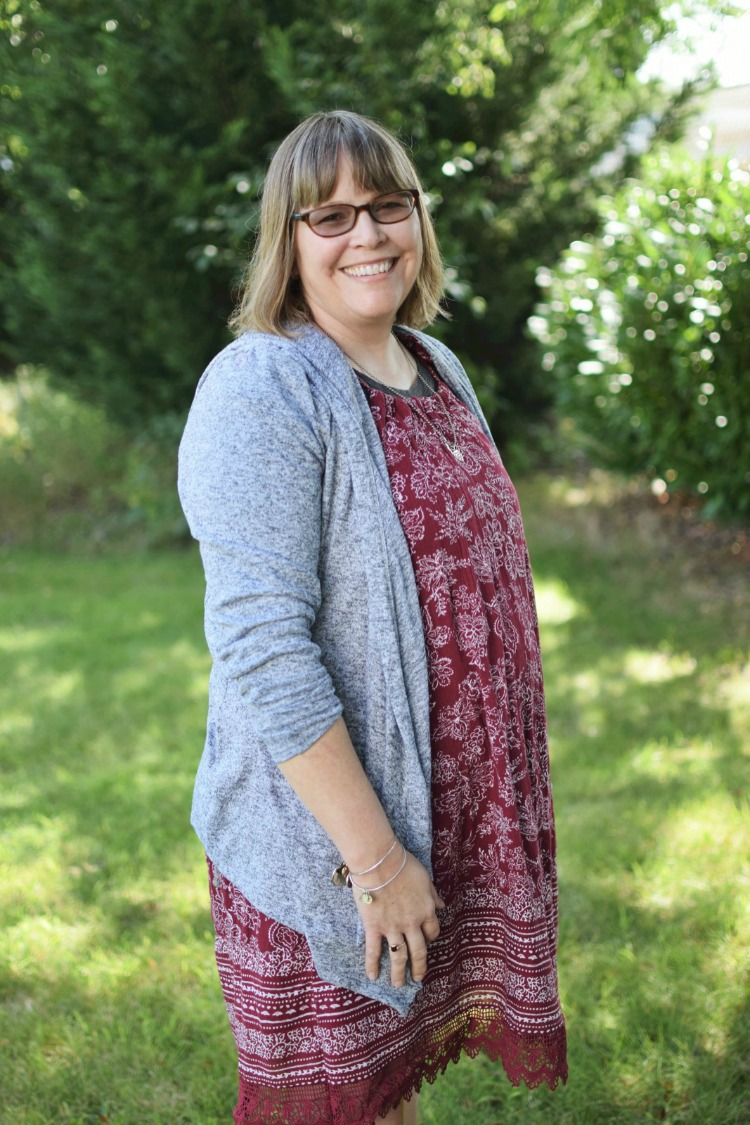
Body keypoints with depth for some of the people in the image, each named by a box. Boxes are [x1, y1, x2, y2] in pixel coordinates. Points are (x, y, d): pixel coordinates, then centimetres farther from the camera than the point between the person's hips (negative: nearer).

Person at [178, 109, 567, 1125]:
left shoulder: (437, 367, 7)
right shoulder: (262, 392, -19)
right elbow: (263, 653, -24)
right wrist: (375, 858, -22)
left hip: (460, 818, 7)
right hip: (324, 843, -7)